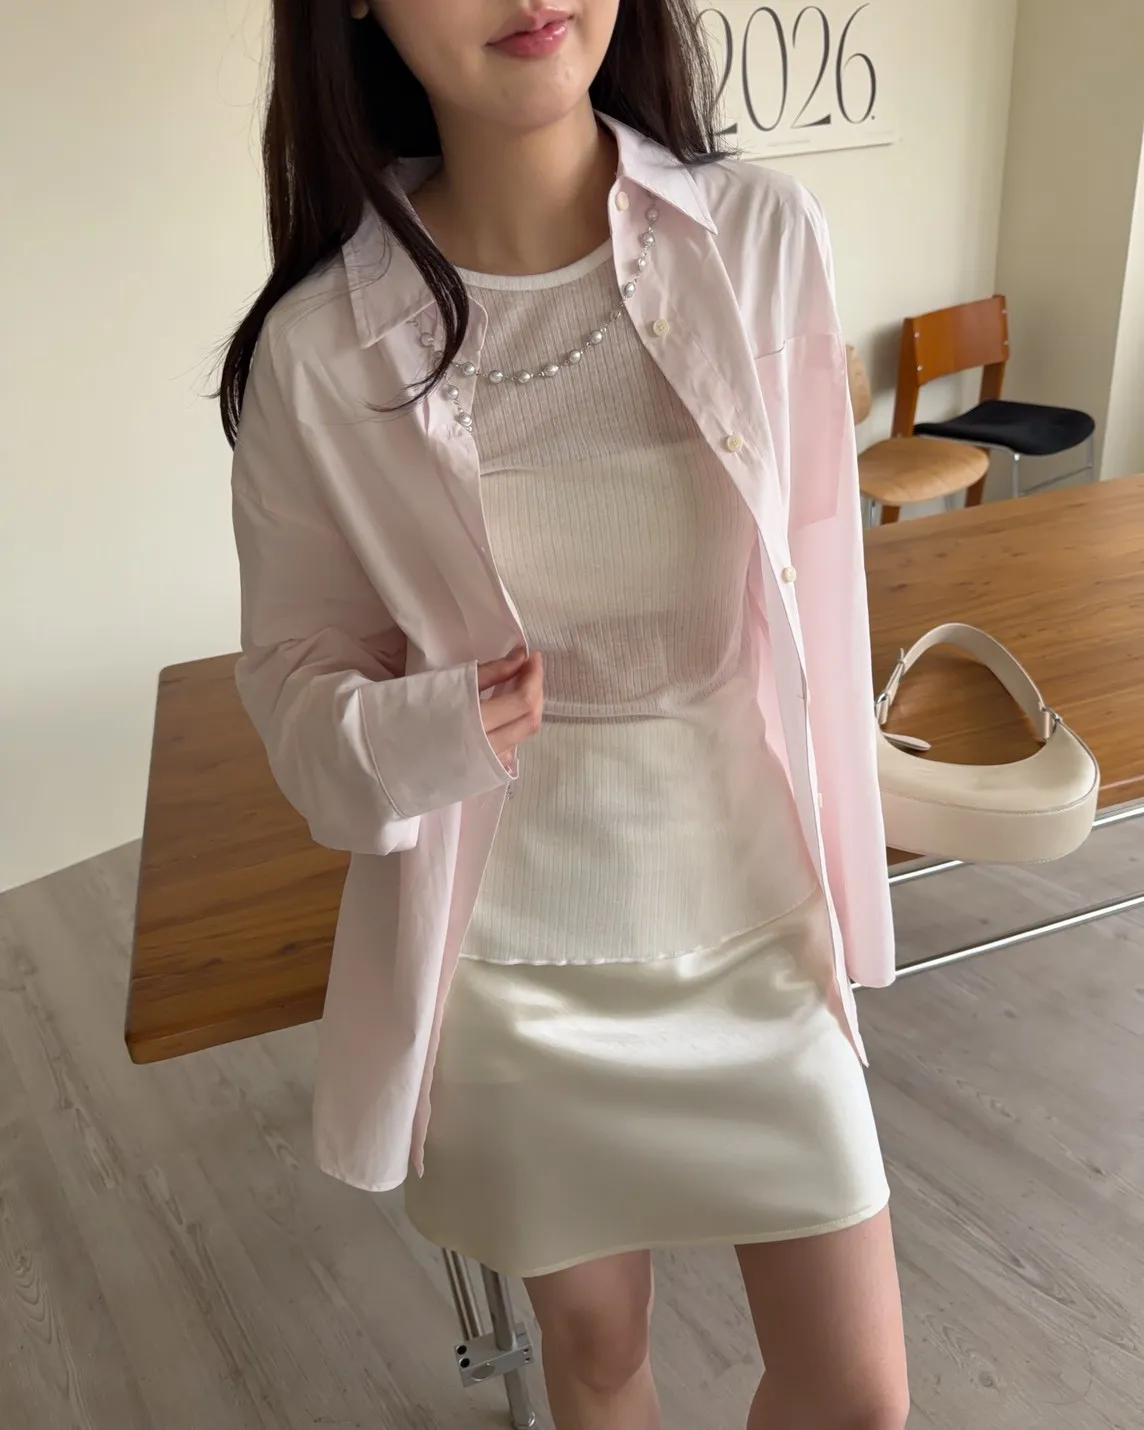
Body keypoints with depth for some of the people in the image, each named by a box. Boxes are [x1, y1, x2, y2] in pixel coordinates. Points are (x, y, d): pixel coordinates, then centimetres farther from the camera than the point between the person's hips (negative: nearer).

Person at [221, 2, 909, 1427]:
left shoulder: (763, 234, -10)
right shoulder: (317, 348, -13)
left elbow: (818, 596, -2)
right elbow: (291, 669, -2)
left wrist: (840, 890, 4)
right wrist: (419, 735, -24)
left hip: (757, 920, 2)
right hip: (513, 956, -1)